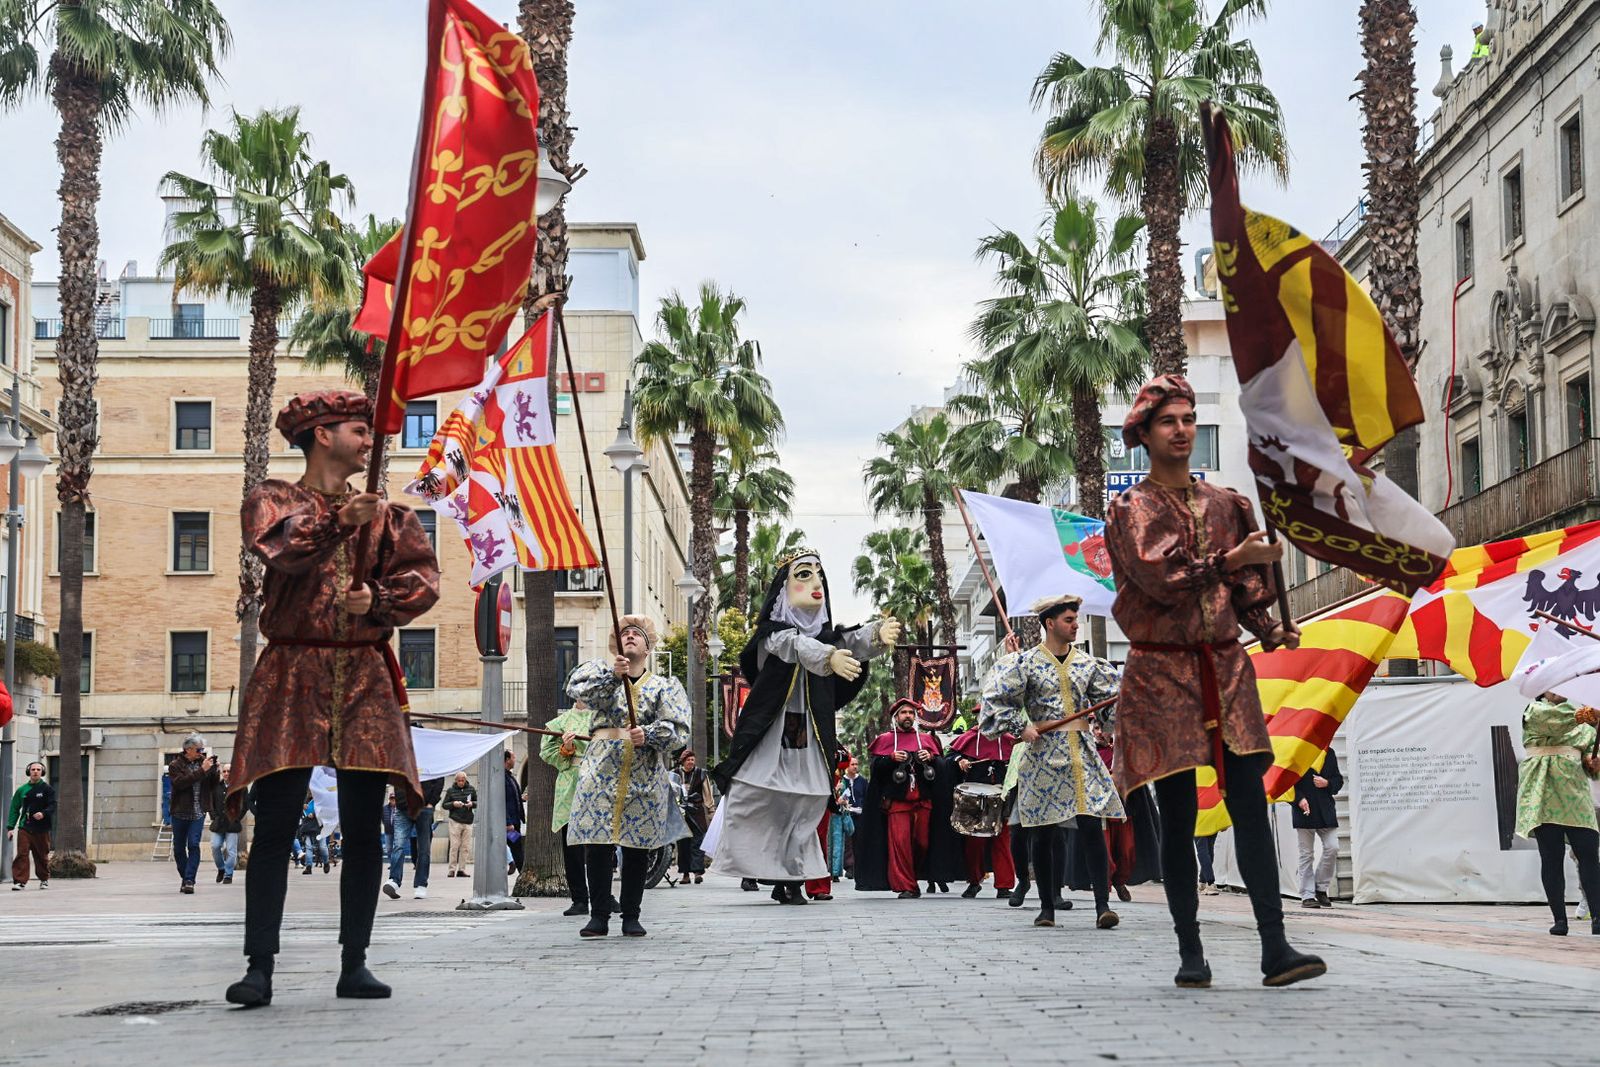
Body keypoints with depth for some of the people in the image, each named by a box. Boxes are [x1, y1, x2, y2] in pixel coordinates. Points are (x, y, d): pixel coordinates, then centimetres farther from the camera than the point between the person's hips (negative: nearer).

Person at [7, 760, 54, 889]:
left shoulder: (47, 789, 2)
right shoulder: (22, 790, 8)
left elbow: (52, 806, -4)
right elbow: (14, 809, 10)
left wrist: (43, 813, -24)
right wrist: (10, 827, 2)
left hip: (41, 829, -1)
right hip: (24, 828, 1)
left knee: (42, 856, 9)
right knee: (21, 854, -10)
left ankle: (44, 879, 25)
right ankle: (20, 881, -10)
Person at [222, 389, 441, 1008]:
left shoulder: (385, 513, 17)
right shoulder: (274, 499, 7)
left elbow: (424, 575, 4)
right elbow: (277, 544, -15)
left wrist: (378, 599, -14)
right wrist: (340, 519, -30)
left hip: (366, 678, 3)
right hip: (291, 674, -3)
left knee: (363, 830, 1)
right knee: (275, 827, -8)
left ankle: (354, 967, 8)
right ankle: (259, 968, -7)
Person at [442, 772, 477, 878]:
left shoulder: (471, 789, 9)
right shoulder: (450, 790, 4)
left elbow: (477, 802, 15)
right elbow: (444, 805, 6)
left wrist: (472, 804, -6)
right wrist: (453, 804, -12)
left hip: (468, 822, 2)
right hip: (455, 821, -2)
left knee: (466, 847, 0)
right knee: (454, 845, -6)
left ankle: (461, 869, 5)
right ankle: (452, 869, -3)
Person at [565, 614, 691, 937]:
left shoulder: (665, 687, 13)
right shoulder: (599, 674, 14)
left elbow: (679, 730, 0)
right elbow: (576, 688, -10)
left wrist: (648, 734, -17)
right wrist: (611, 674, -23)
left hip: (645, 775, 0)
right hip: (601, 771, 0)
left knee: (637, 847, 2)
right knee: (597, 844, -5)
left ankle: (631, 917, 11)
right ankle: (599, 917, 2)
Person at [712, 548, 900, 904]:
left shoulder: (824, 632, 8)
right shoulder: (773, 631, -4)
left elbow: (852, 642, -14)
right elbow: (795, 646, -27)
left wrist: (878, 634, -38)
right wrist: (829, 658, -49)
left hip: (808, 738, 4)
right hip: (768, 735, -4)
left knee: (801, 808, 2)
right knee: (754, 802, -6)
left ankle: (791, 880, 7)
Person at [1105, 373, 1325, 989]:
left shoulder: (1226, 504, 15)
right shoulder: (1130, 510, 1)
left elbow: (1245, 591, 18)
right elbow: (1160, 577, -15)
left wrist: (1273, 631, 0)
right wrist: (1231, 559, -22)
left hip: (1226, 667, 3)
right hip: (1161, 672, -3)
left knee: (1250, 805, -5)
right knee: (1178, 816, -1)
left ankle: (1275, 950, -9)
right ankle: (1190, 954, 5)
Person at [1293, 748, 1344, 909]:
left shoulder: (1329, 753, 11)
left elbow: (1338, 780, 15)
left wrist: (1327, 783, -6)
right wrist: (1299, 798, -15)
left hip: (1325, 811, 4)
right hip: (1304, 811, -4)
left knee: (1332, 848, -6)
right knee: (1306, 854, 2)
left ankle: (1321, 888, 11)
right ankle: (1307, 896, 6)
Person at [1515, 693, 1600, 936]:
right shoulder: (1534, 711, 7)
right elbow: (1550, 719, -14)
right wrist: (1578, 716, -32)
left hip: (1574, 795, 3)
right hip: (1543, 795, -3)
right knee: (1552, 857, -4)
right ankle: (1559, 918, -1)